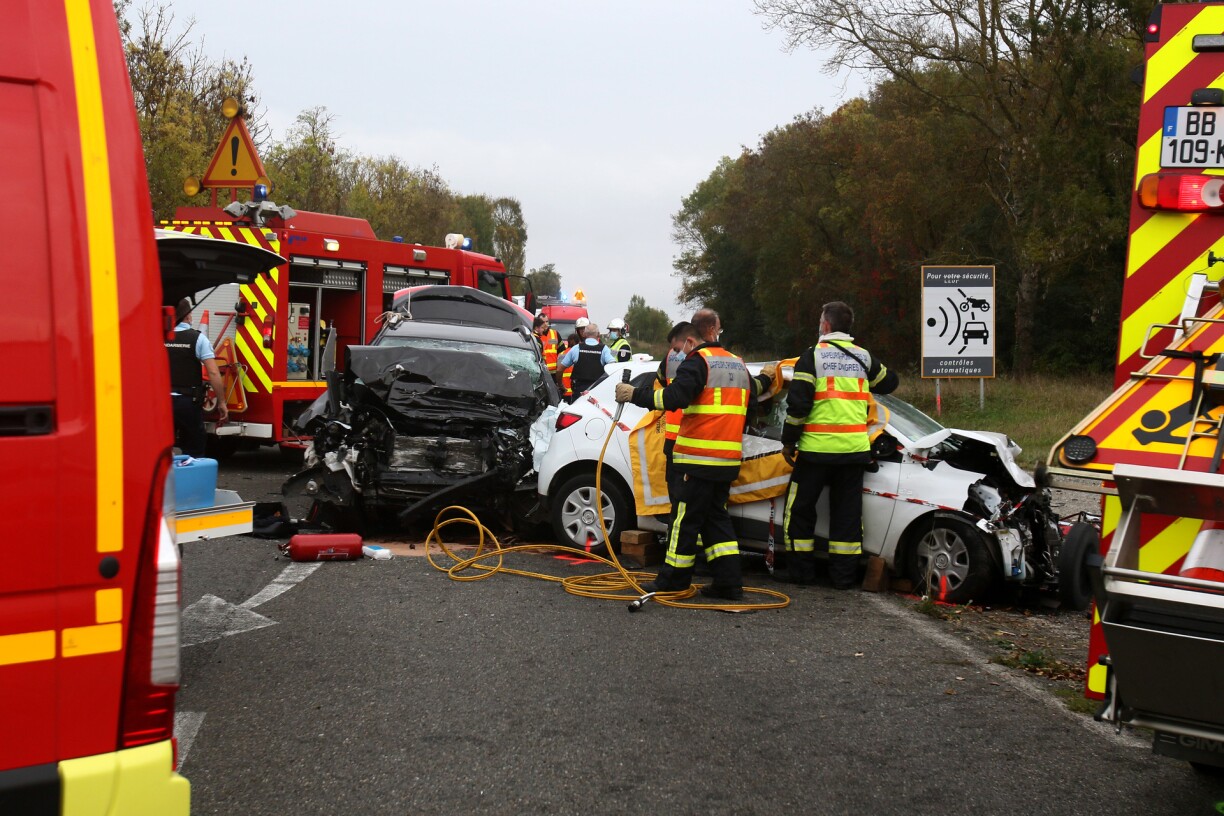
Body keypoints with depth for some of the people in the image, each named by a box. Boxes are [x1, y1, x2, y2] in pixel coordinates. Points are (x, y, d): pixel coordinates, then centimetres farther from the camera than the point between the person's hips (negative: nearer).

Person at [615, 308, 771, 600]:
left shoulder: (699, 361, -10)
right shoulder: (738, 365, 14)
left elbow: (675, 397, -22)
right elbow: (751, 391, 31)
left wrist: (635, 395, -16)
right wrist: (762, 380, 53)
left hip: (698, 458, -8)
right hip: (728, 458, 8)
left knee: (685, 518, -1)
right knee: (716, 516, 14)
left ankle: (673, 580, 5)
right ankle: (728, 582, 10)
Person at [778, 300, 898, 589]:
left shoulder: (813, 356, -5)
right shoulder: (863, 357, 9)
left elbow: (798, 404, -10)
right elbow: (889, 382, 26)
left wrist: (788, 440, -1)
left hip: (817, 447, -4)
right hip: (855, 448, 4)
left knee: (800, 507, 8)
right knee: (847, 511, 9)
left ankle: (801, 569, 11)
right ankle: (844, 573, 10)